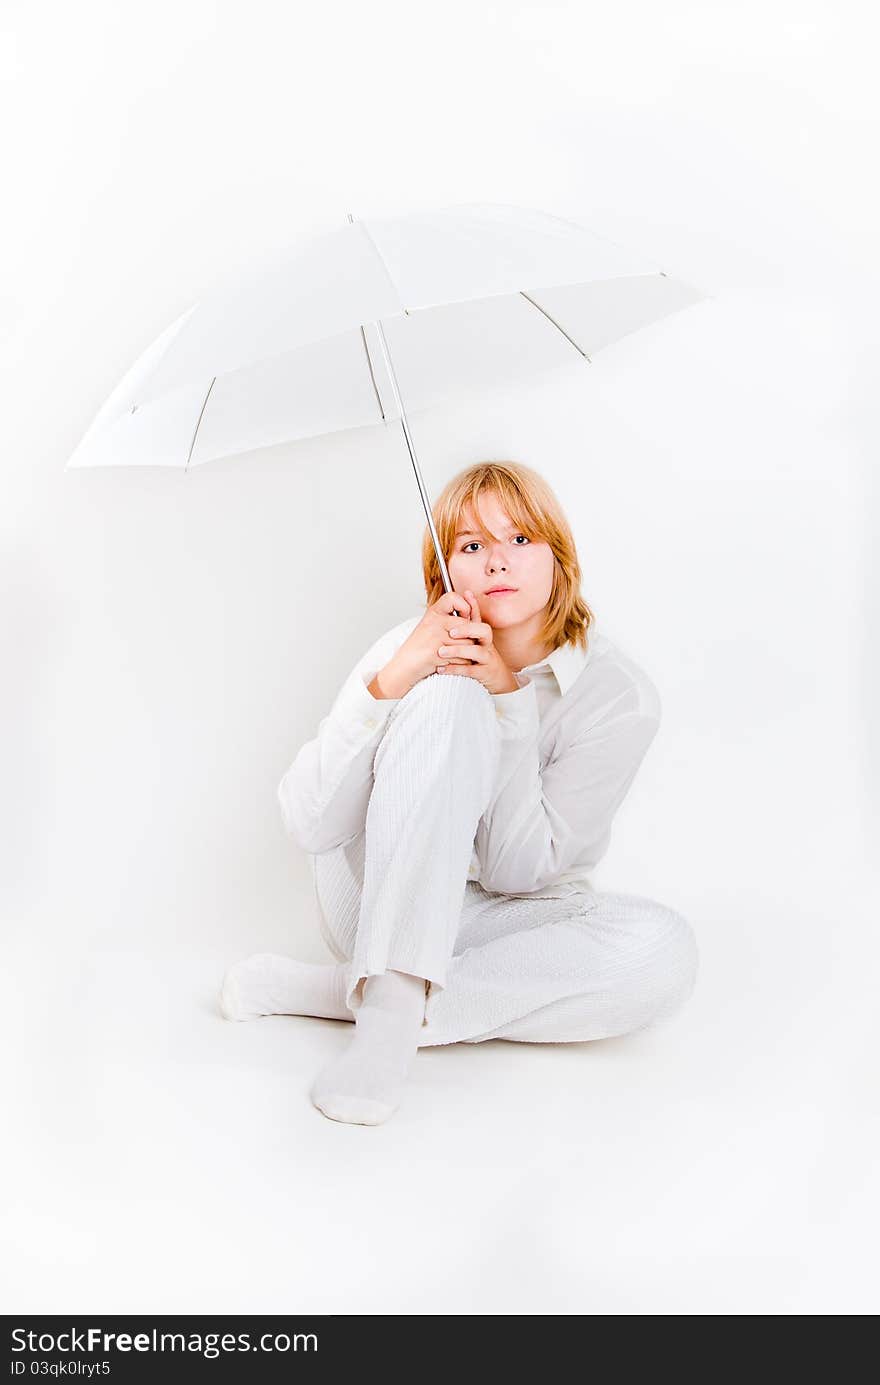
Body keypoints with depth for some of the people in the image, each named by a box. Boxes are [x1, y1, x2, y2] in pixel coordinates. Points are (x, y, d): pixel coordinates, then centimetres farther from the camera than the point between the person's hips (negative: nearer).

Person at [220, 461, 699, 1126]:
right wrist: (389, 682, -33)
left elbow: (517, 870, -17)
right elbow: (309, 825, -21)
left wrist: (508, 699, -25)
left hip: (498, 923, 2)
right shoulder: (417, 652, -13)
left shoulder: (622, 695, -13)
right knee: (447, 700, -28)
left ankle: (332, 990, -25)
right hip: (382, 905, -2)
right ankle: (393, 1006, -34)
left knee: (666, 948, -31)